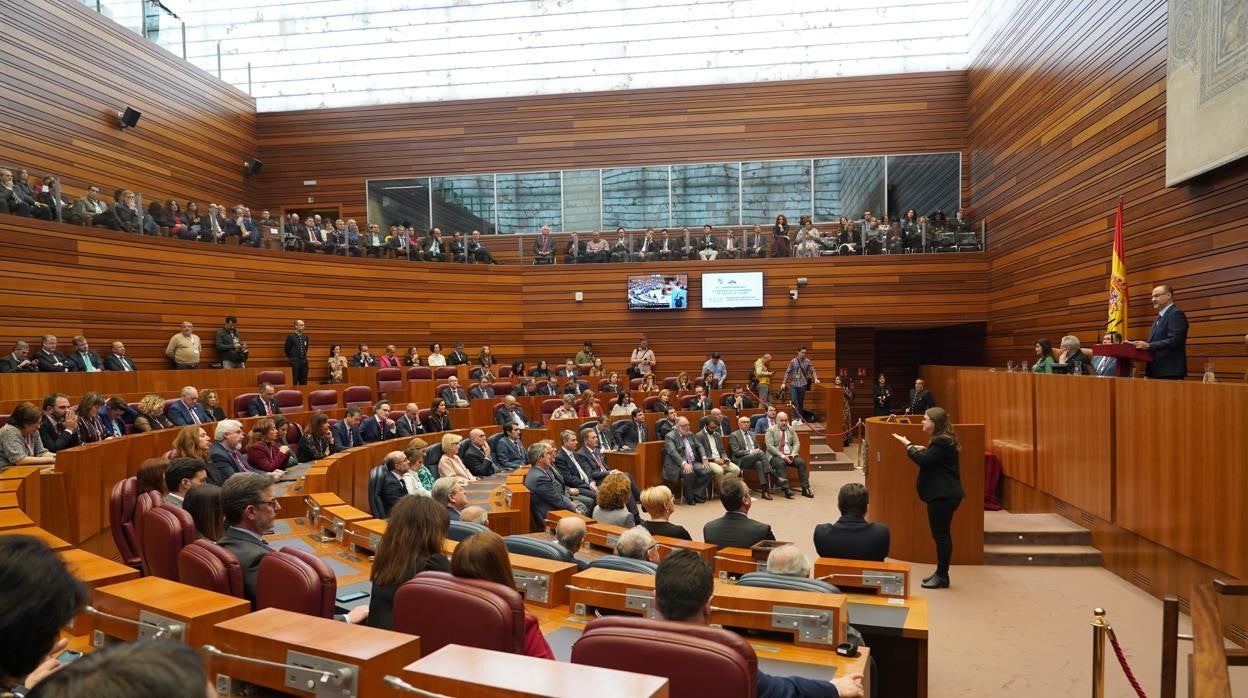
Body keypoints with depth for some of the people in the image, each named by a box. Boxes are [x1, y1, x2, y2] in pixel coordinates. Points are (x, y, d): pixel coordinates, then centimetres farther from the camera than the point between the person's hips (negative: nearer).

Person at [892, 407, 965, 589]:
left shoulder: (942, 442, -17)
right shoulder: (941, 440, 16)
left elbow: (924, 461, -23)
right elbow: (931, 459, 16)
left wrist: (909, 445, -12)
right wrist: (922, 449, 1)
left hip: (943, 495, -11)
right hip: (941, 494, 11)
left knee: (941, 535, -4)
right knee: (941, 534, 15)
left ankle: (942, 577, 3)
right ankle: (940, 573, 23)